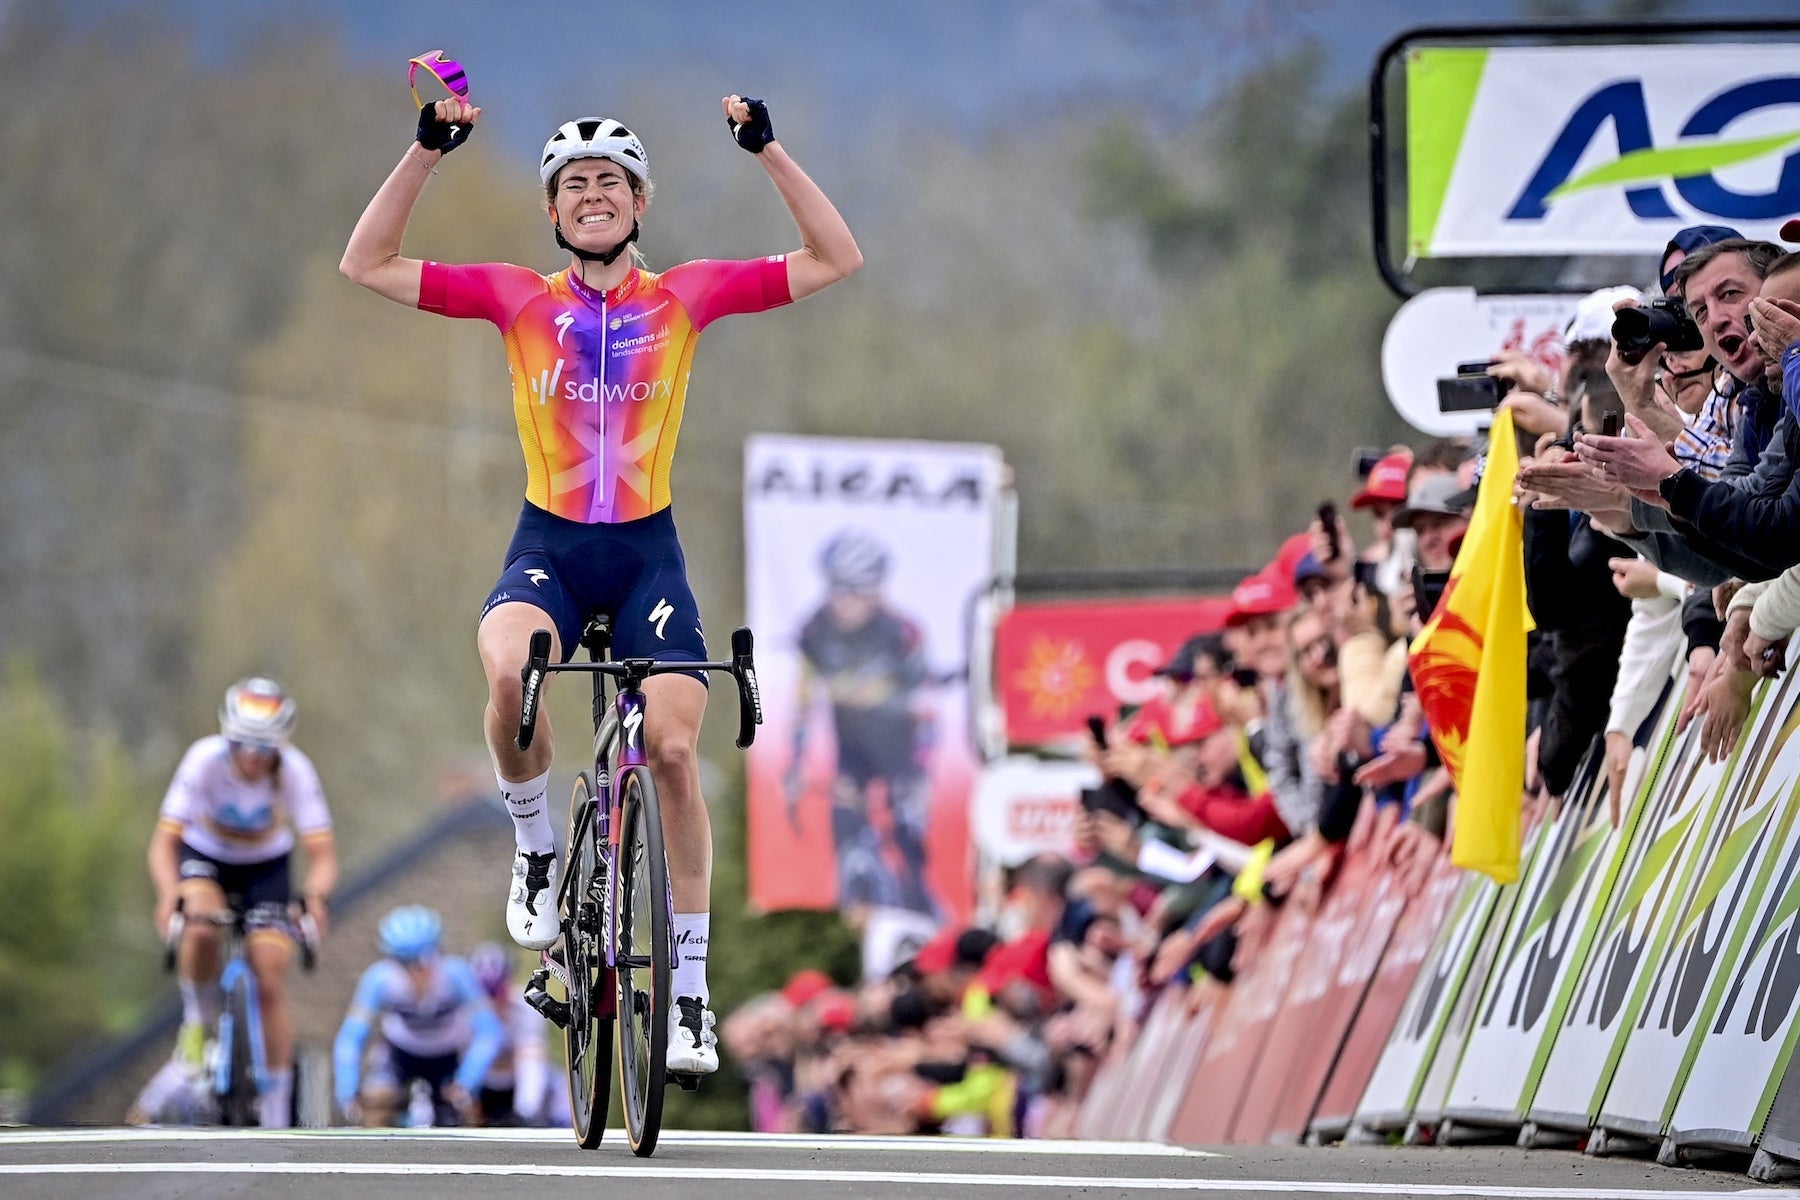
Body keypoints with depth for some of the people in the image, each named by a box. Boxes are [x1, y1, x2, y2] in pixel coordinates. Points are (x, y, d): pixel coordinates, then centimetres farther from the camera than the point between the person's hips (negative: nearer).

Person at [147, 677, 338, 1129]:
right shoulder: (204, 760, -31)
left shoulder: (295, 771, -28)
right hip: (204, 857, -1)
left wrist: (315, 893, -51)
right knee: (201, 929, -34)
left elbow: (323, 854, -29)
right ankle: (199, 1019, -4)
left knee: (271, 986, -10)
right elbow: (164, 842, -31)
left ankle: (275, 1119, 1)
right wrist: (169, 894, -51)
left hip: (266, 866, 1)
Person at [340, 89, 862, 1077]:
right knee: (510, 673, -33)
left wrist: (767, 150, -10)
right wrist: (429, 149, -12)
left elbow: (836, 260, 0)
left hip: (646, 550, 1)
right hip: (549, 547, -1)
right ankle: (535, 853, -6)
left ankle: (689, 994, 1)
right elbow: (367, 264, -4)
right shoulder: (518, 299, 0)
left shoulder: (686, 296, 1)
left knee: (674, 751, -10)